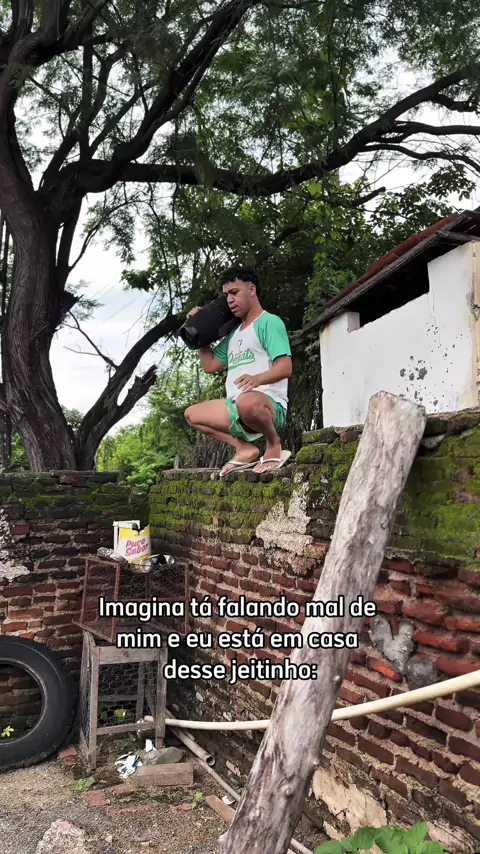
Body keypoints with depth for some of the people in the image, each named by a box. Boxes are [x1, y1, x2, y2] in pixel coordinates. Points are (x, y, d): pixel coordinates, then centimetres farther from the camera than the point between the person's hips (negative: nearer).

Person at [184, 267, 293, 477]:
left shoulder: (269, 322, -2)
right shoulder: (233, 333, 24)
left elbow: (285, 367, -15)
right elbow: (210, 365, 24)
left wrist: (258, 378, -34)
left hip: (269, 404, -9)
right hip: (237, 408, 9)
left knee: (247, 401, -42)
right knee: (192, 414, 10)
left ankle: (274, 444, -11)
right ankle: (244, 448, 0)